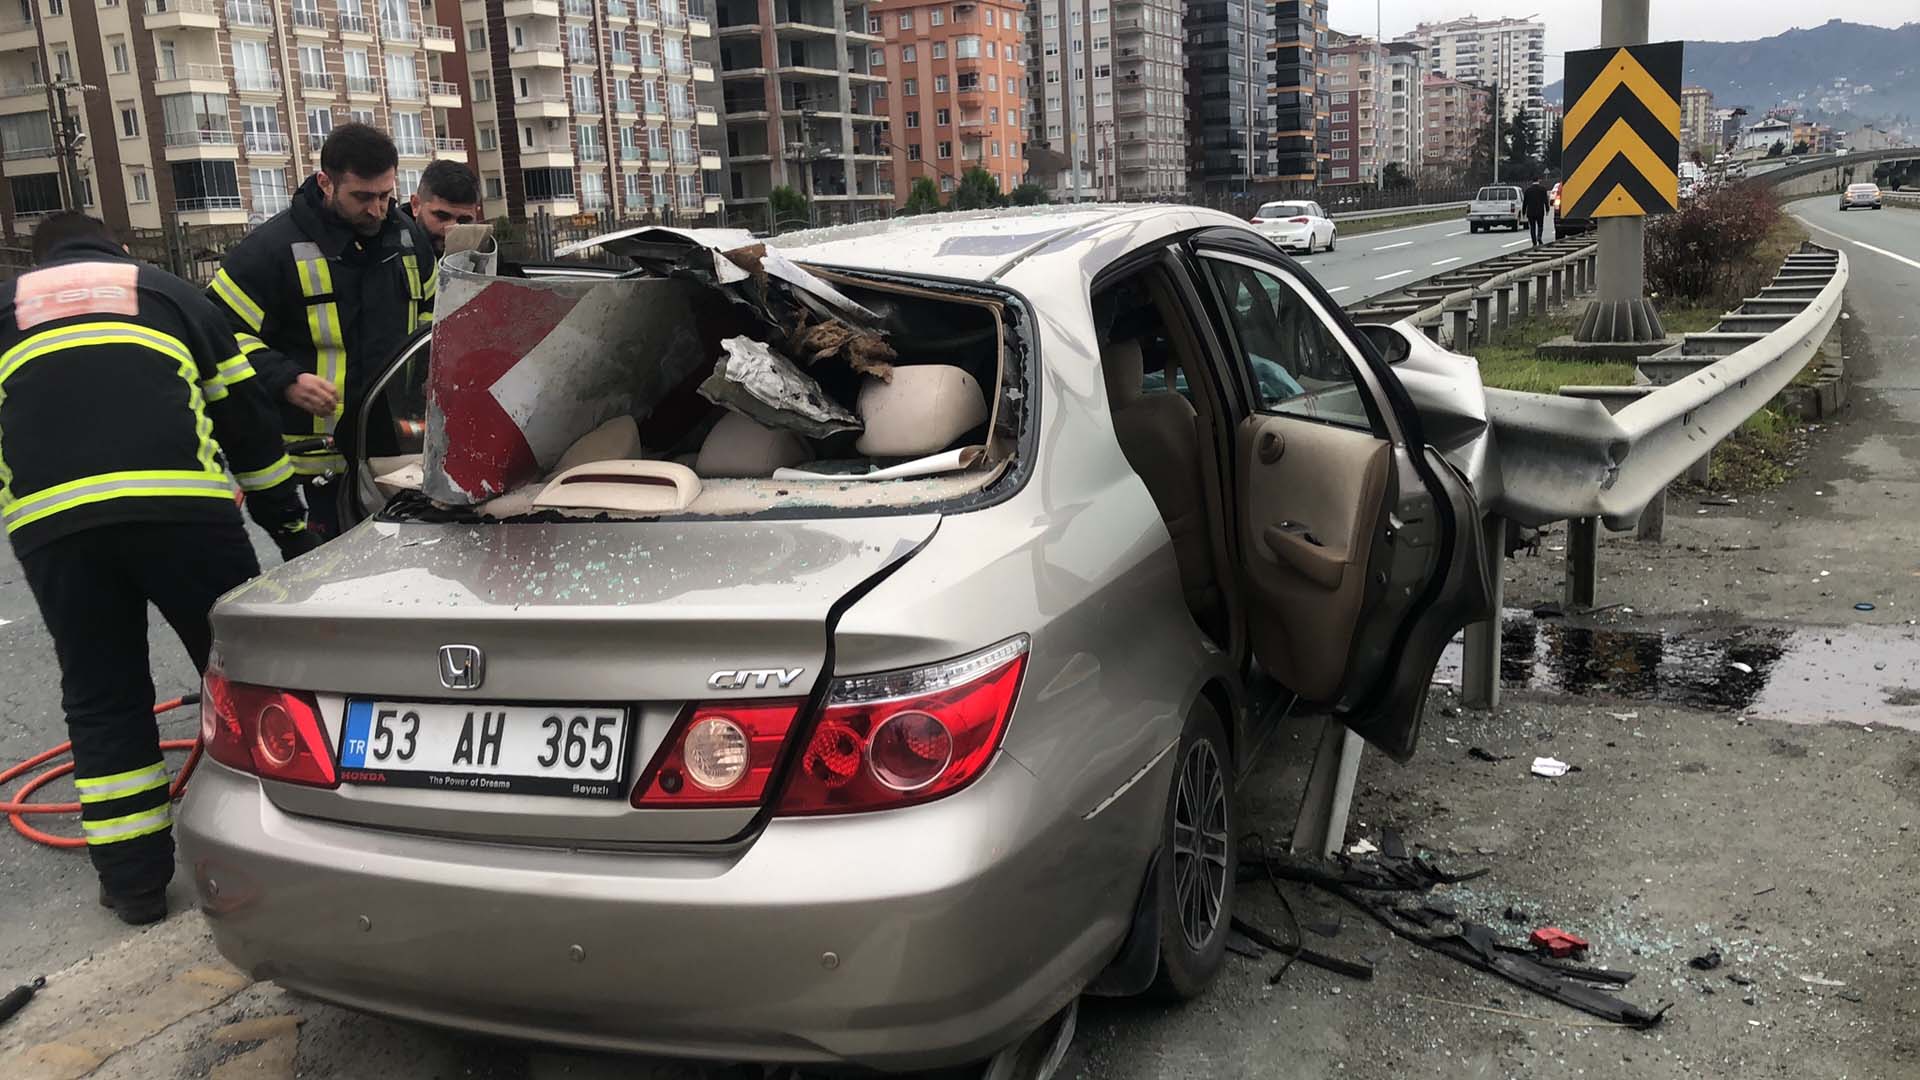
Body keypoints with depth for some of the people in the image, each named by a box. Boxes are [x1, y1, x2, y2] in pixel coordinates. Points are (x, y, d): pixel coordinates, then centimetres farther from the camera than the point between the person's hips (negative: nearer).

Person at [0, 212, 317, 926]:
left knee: (101, 702, 12)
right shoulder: (168, 292, 27)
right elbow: (246, 417, 24)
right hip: (181, 503, -1)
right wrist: (289, 526, 28)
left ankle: (134, 881, 17)